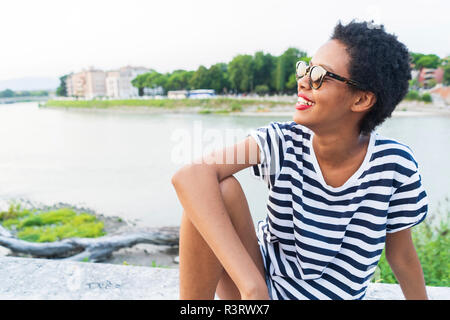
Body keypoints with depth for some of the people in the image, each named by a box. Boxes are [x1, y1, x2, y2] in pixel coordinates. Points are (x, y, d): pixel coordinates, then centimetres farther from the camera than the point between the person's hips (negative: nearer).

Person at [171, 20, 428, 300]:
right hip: (261, 282, 1)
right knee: (222, 189, -26)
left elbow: (401, 254, 0)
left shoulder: (395, 164, -16)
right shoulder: (284, 142, -18)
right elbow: (190, 176, -34)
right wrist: (252, 287, -41)